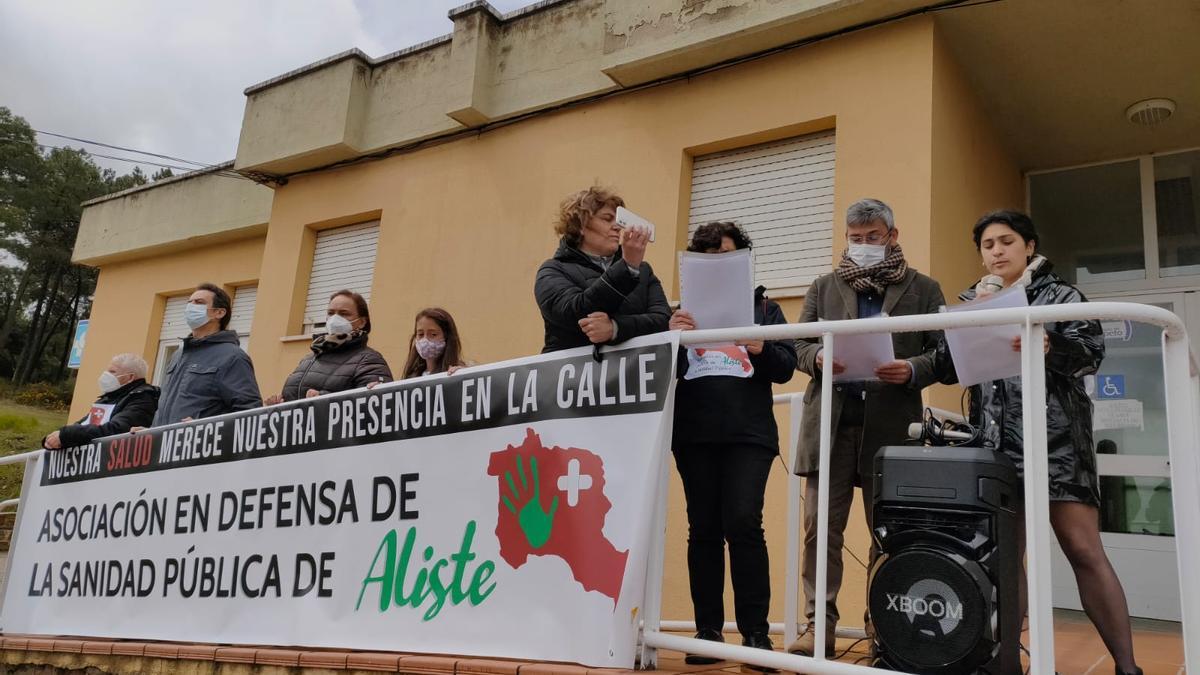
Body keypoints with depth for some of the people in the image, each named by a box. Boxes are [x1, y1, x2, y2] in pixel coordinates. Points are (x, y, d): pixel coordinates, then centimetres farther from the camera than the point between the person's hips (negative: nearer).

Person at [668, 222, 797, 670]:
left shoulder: (763, 308, 11)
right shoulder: (683, 310, 13)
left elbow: (786, 368, 3)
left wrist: (760, 349, -18)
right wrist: (670, 336, -16)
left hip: (749, 434, -2)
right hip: (695, 434, 2)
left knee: (743, 525, -11)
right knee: (704, 530, 4)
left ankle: (755, 632, -1)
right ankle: (708, 631, 11)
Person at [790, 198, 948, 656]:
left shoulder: (924, 290, 10)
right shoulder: (824, 287, 16)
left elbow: (944, 354, 3)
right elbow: (798, 345, 11)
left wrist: (913, 371, -16)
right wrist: (818, 358, -11)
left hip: (891, 424, -1)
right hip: (830, 421, 1)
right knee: (820, 527, -2)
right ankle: (820, 625, 5)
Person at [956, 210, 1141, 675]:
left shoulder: (1061, 296, 6)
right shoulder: (971, 303, 16)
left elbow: (1091, 351, -9)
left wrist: (1049, 348, -29)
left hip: (1057, 440, -3)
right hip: (998, 445, 4)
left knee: (1084, 550, -7)